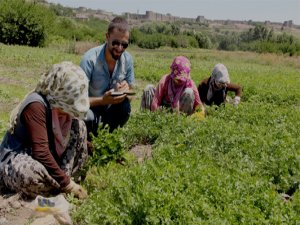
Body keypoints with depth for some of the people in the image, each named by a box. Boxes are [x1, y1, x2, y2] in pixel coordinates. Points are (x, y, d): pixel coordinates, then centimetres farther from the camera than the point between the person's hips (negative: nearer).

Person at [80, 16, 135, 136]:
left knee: (125, 106, -27)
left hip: (109, 107, 4)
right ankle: (89, 140, -2)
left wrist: (125, 91, -28)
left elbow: (130, 94, -2)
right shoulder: (90, 59, -25)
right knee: (88, 118, -36)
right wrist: (102, 100, -43)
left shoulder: (127, 59, -11)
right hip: (90, 107, -4)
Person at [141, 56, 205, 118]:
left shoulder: (190, 84, -19)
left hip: (180, 112, 0)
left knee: (189, 92, -27)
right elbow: (156, 101, -19)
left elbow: (198, 104, -12)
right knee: (149, 88, -17)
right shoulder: (165, 81, -20)